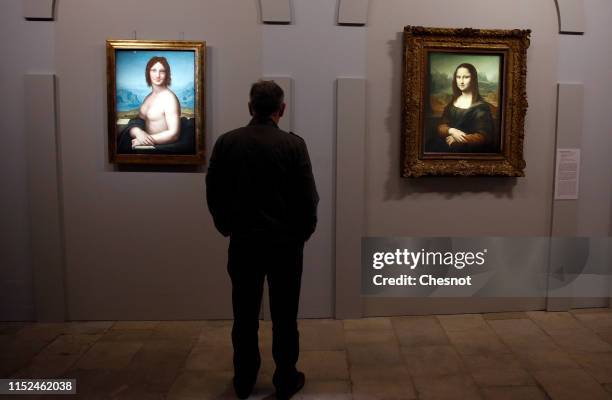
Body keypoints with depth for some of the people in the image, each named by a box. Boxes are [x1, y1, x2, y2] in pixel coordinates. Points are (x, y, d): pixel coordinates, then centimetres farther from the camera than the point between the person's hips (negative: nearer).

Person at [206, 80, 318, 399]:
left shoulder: (226, 142, -3)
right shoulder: (294, 144, -10)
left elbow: (213, 193, 1)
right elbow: (308, 197, -10)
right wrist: (302, 233, 6)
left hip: (243, 242, 2)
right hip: (285, 242, -2)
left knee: (245, 316, 14)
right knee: (284, 316, 11)